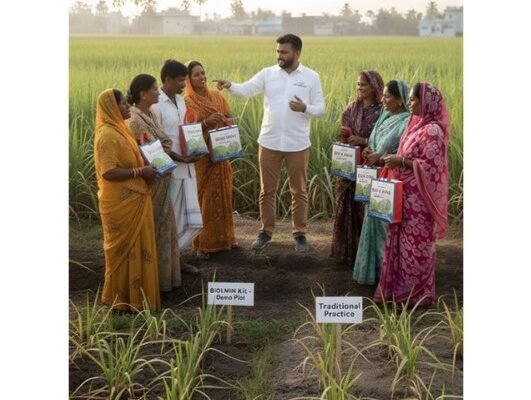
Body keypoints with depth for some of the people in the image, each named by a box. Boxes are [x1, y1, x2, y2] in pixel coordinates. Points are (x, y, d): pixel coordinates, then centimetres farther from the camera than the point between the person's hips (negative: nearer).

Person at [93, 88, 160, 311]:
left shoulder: (119, 129, 12)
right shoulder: (107, 135, -18)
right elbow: (108, 172, -24)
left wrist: (144, 168, 9)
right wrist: (140, 172, -19)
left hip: (133, 200, 10)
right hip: (121, 202, -9)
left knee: (134, 247, 15)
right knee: (124, 249, 0)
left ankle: (133, 294, 26)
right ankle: (122, 298, 11)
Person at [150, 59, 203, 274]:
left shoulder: (180, 101, 11)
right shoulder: (155, 105, -14)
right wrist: (179, 158, -22)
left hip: (187, 168, 8)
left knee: (192, 220, 9)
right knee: (170, 220, 3)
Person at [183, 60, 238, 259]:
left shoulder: (217, 96, 10)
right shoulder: (187, 102, -5)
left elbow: (230, 119, 12)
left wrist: (222, 120, -10)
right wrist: (206, 123, -24)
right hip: (201, 155, -5)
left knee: (223, 194, 10)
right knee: (204, 197, -4)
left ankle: (224, 237, 23)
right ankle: (204, 243, 4)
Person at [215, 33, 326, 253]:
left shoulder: (311, 77, -1)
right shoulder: (267, 74, 1)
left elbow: (320, 108, 0)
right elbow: (246, 90, -8)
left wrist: (305, 108, -21)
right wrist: (230, 86, -28)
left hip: (298, 144, -1)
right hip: (269, 143, 1)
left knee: (298, 191, 9)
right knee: (267, 190, 10)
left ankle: (300, 234, 21)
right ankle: (266, 231, 24)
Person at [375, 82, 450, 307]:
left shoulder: (433, 130, -18)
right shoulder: (418, 125, 11)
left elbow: (430, 166, -21)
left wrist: (401, 161, -21)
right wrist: (395, 159, 5)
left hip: (420, 198, -9)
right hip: (407, 196, 9)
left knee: (416, 243, 1)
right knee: (404, 241, 14)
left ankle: (417, 294, 13)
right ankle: (403, 288, 25)